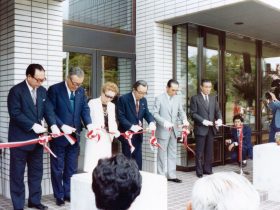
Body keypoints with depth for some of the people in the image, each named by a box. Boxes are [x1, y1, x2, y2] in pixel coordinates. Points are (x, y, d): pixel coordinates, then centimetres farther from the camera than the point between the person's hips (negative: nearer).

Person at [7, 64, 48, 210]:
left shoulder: (43, 91, 8)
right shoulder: (16, 91, -10)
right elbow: (15, 114, -16)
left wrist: (40, 125, -5)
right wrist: (33, 125, -19)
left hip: (37, 137, 6)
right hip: (20, 138, -5)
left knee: (36, 171, 13)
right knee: (17, 174, 6)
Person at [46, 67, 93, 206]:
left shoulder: (81, 90, 5)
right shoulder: (54, 89, -10)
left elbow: (85, 109, 4)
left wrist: (89, 124, -14)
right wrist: (62, 126, -23)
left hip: (74, 135, 5)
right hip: (59, 135, -4)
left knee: (71, 168, 13)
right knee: (58, 168, 8)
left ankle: (68, 193, 26)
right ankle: (59, 195, 22)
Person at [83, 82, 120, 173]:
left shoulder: (112, 106, 14)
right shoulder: (92, 103, -2)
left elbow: (113, 122, 16)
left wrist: (115, 131, -3)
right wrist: (93, 129, -20)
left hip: (107, 138, 5)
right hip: (95, 136, -5)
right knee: (92, 163, -8)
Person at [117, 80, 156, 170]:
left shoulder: (143, 100, 6)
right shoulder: (123, 99, -12)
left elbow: (147, 114, 7)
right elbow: (120, 116, -15)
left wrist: (151, 122, -15)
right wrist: (131, 126, -26)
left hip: (138, 134, 6)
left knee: (138, 160, 11)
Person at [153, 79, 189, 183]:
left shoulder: (178, 98, 6)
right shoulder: (159, 98, -7)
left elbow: (181, 111, 6)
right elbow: (155, 114, -10)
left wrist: (184, 119, -15)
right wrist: (164, 122, -24)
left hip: (174, 130, 5)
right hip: (163, 130, -5)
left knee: (173, 154, 9)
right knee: (162, 154, 4)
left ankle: (171, 175, 18)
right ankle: (161, 176, 13)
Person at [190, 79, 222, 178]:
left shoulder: (213, 98, 15)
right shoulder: (195, 98, -2)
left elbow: (217, 111, 13)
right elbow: (193, 113, -8)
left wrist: (219, 119, -7)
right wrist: (203, 121, -18)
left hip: (211, 129, 5)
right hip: (200, 128, -5)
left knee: (209, 151, 8)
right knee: (199, 151, 1)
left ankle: (208, 169, 18)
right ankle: (199, 171, 10)